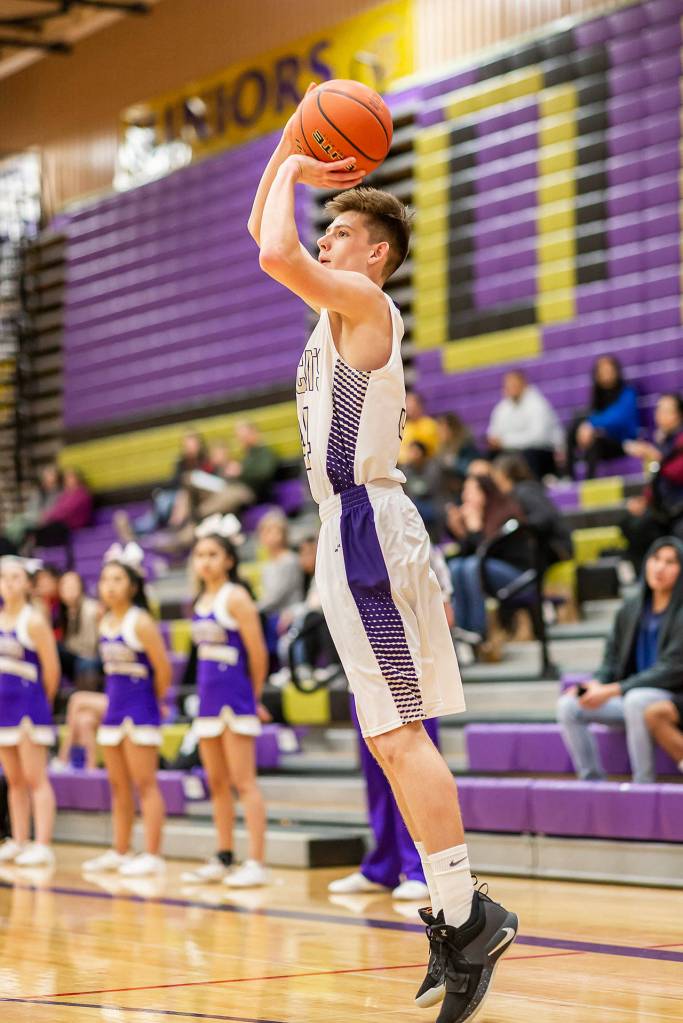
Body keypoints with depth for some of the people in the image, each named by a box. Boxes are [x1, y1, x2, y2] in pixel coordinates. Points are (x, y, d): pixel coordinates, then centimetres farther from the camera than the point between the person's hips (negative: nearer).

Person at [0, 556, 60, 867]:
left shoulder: (33, 621, -11)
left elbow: (51, 669, -10)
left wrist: (41, 701, 1)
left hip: (29, 706, -7)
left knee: (35, 779, -6)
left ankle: (43, 846, -6)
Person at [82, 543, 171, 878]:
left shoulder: (141, 622, -14)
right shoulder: (105, 623, 9)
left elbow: (163, 669, -15)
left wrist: (152, 701, -2)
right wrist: (117, 697, 11)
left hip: (140, 710, -8)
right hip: (114, 708, 8)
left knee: (144, 784, -6)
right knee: (118, 785, 12)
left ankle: (153, 856, -3)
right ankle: (119, 852, 20)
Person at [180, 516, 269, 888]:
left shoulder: (235, 598, -10)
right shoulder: (200, 602, 12)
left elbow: (257, 652, -11)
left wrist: (252, 695, -2)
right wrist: (207, 691, 11)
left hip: (235, 698, -8)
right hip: (208, 698, 8)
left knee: (244, 782, -8)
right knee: (217, 783, 11)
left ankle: (256, 862, -9)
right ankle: (223, 859, 18)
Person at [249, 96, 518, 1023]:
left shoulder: (364, 302, -8)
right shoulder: (343, 305, 18)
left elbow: (275, 254, -25)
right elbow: (266, 237, 28)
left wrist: (291, 176, -8)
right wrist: (290, 151, 17)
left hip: (367, 525, -10)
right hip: (354, 528, 10)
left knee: (400, 735, -13)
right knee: (392, 737, 10)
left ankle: (464, 919, -13)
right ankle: (460, 916, 14)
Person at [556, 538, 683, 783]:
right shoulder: (630, 609, 9)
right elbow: (612, 659, 13)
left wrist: (611, 691, -21)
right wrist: (596, 685, -11)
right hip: (630, 696, 6)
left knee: (636, 699, -39)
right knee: (568, 705, -15)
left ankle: (643, 786, -29)